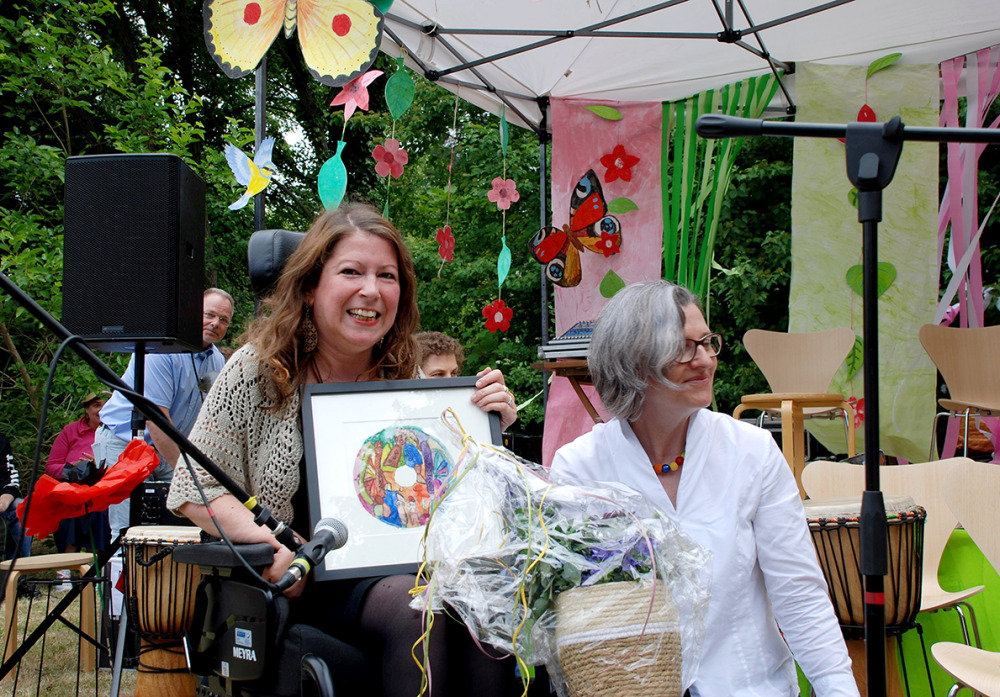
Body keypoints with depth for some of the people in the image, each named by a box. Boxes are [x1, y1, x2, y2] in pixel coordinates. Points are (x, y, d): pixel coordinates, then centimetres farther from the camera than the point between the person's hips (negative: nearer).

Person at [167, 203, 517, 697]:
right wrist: (274, 544, -18)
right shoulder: (259, 370, -3)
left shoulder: (404, 377, 7)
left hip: (396, 571, 4)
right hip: (304, 586, -3)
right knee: (414, 606, -32)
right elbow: (193, 489, -2)